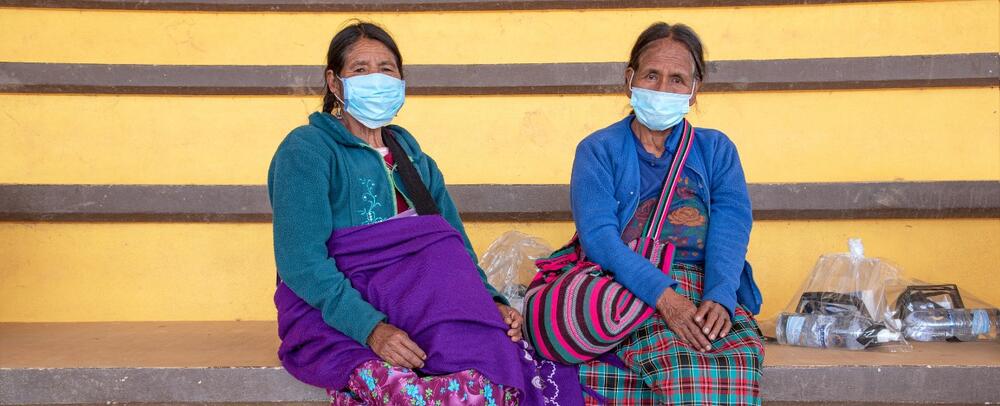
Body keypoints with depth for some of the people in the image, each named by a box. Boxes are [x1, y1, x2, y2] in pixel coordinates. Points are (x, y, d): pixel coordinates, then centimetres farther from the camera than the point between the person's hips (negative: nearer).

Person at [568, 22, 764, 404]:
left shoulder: (716, 149, 18)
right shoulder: (598, 150, 10)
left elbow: (731, 226, 0)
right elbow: (598, 235, -6)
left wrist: (719, 297, -22)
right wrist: (665, 298, -23)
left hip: (706, 290, 2)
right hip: (627, 289, -2)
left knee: (741, 354, -31)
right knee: (679, 358, -34)